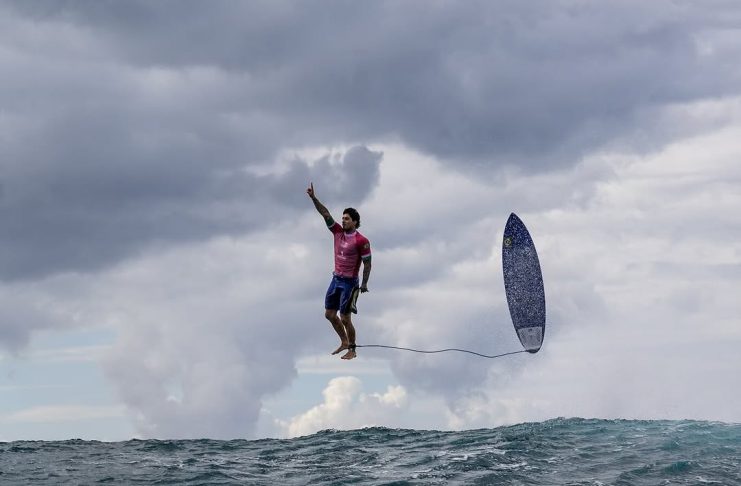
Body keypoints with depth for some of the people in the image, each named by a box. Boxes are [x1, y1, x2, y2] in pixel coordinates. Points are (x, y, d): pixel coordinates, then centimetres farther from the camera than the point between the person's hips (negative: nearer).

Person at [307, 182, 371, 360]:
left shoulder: (361, 241, -14)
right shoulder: (338, 232, 3)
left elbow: (367, 263, -10)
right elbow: (325, 214, -1)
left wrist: (364, 284, -13)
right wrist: (313, 198, -9)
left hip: (349, 282, -7)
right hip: (336, 279, 7)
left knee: (345, 318, -4)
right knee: (329, 314, 12)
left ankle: (352, 350, 10)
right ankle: (344, 342, 29)